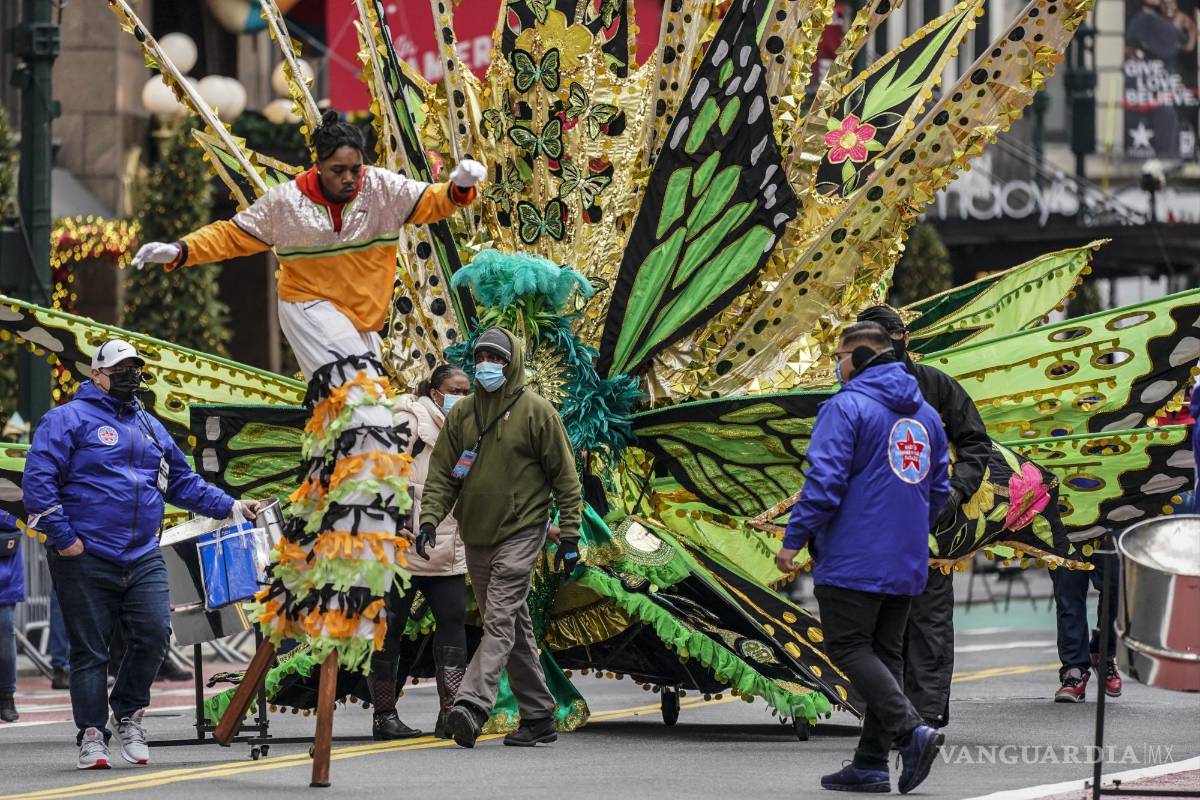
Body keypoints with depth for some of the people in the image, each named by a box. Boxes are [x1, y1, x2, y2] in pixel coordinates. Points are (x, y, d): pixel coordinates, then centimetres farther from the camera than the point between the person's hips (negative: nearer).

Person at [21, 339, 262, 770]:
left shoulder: (151, 428, 21)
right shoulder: (70, 419, 0)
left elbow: (184, 483, 28)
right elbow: (38, 479, -9)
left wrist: (229, 505, 16)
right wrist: (63, 537, -13)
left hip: (143, 557, 5)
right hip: (85, 558, -5)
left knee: (155, 633, -10)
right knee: (89, 650, -1)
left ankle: (128, 712, 11)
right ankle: (92, 733, 6)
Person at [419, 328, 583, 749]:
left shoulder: (536, 411, -5)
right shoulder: (461, 414, 9)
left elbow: (565, 476, -3)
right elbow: (442, 473, 9)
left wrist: (569, 536, -7)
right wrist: (429, 519, -8)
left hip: (520, 533, -6)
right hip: (476, 536, 6)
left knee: (500, 620, -17)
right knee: (514, 628, 11)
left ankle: (472, 704, -30)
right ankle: (538, 715, 17)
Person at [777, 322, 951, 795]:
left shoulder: (846, 407, -10)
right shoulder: (925, 414, 14)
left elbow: (825, 480, -17)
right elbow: (940, 488, 19)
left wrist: (794, 539, -12)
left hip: (853, 558, -7)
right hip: (907, 562, 8)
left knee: (848, 648, -3)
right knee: (884, 653, 10)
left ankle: (910, 729, -20)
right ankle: (871, 763, 9)